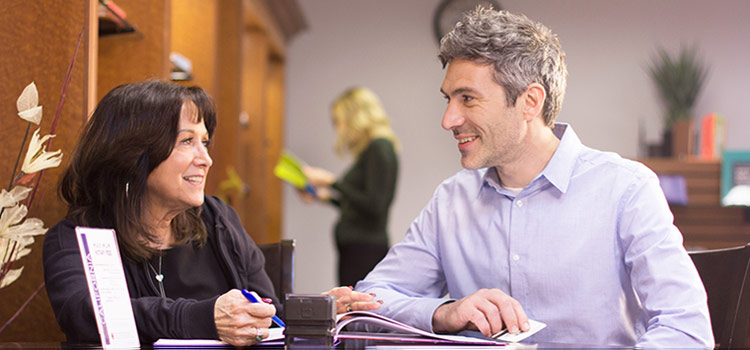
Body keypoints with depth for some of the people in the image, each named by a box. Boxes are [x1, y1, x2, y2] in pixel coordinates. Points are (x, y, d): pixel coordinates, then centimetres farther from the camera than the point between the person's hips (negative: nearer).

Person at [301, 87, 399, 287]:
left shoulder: (379, 148, -9)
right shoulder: (369, 150, 17)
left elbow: (374, 207, -17)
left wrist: (333, 183, -13)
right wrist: (327, 196, 24)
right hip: (353, 249, 9)